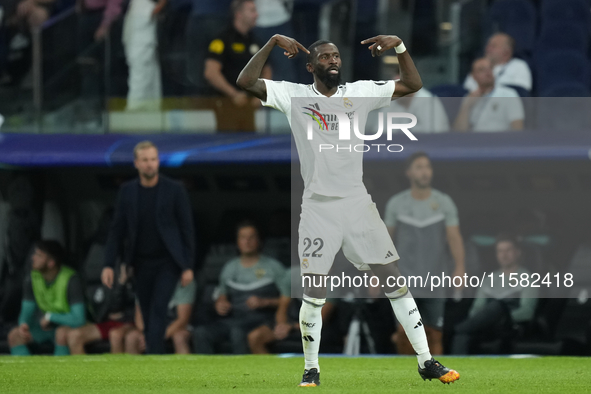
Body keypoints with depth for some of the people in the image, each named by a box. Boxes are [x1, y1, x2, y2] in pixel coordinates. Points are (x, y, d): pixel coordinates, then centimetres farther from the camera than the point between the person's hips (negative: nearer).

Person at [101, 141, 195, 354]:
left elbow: (187, 230, -3)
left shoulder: (175, 191, -5)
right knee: (148, 315, 5)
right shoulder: (127, 191, 3)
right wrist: (109, 264, -2)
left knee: (158, 309, -17)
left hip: (167, 262, -4)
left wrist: (188, 266, -6)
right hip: (141, 263, 4)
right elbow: (117, 230, 6)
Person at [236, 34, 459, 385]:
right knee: (313, 293, -1)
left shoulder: (361, 92, 5)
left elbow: (413, 85, 4)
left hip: (358, 203, 2)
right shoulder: (294, 96, -1)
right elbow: (246, 82, -10)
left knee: (394, 279, 0)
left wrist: (399, 46, -8)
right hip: (318, 207, -2)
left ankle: (426, 361, 4)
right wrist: (273, 42, -15)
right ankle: (311, 369, 14)